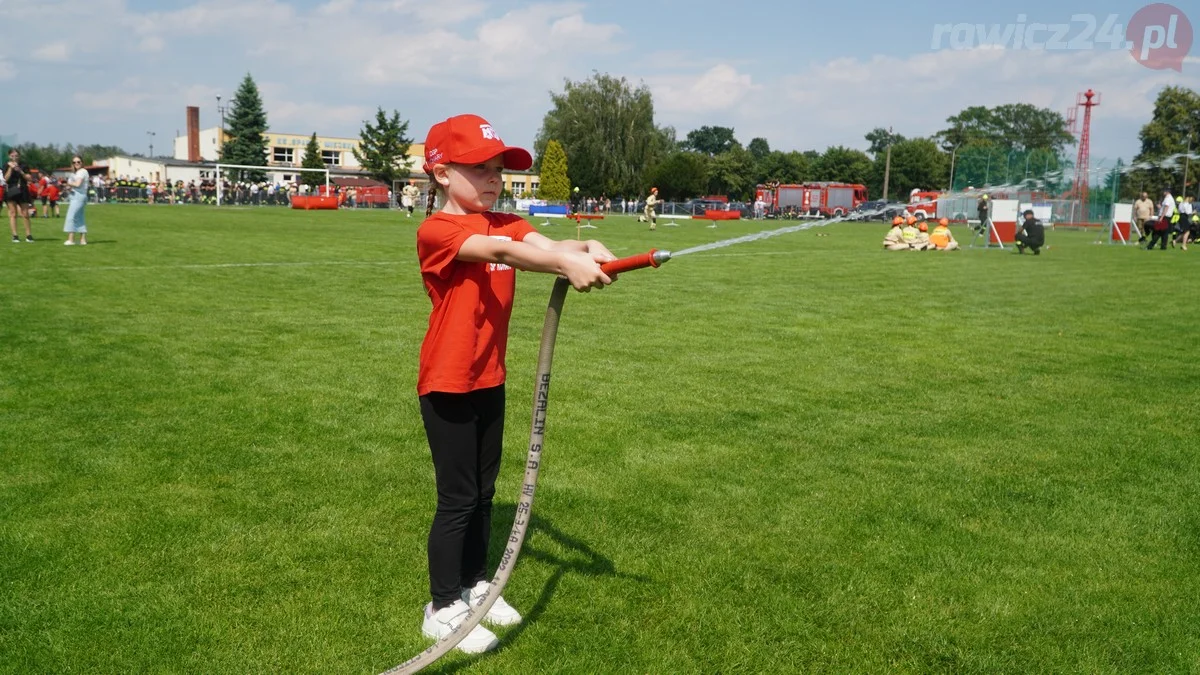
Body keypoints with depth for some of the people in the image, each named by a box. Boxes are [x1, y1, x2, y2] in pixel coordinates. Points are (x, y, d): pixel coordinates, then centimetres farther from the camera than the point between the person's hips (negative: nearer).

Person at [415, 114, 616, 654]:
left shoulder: (507, 223, 5)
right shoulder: (436, 229, -16)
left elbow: (545, 245, -15)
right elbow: (497, 252, -34)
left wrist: (586, 250, -37)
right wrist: (567, 264, -48)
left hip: (490, 381, 7)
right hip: (448, 385, -7)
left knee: (483, 492, 17)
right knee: (457, 498, 2)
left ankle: (474, 584, 35)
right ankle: (443, 609, 18)